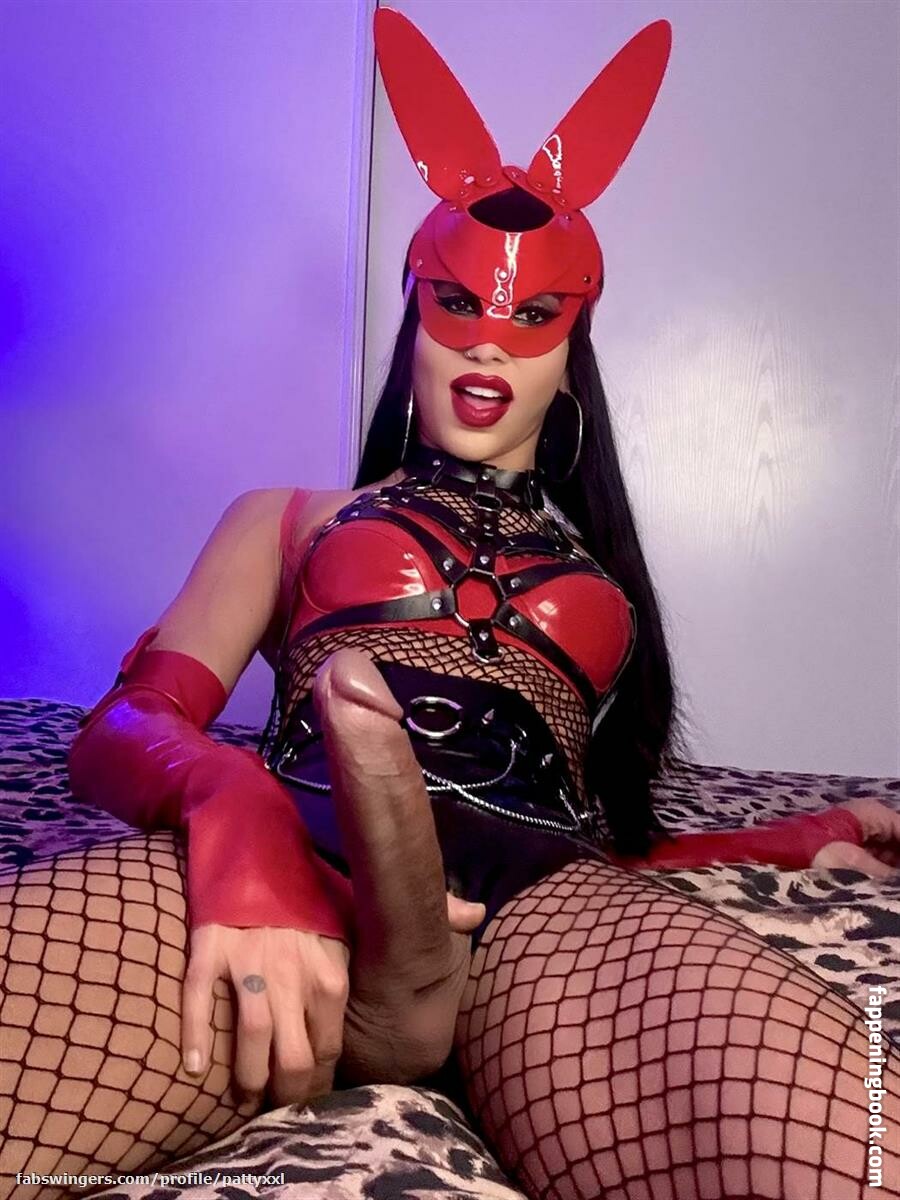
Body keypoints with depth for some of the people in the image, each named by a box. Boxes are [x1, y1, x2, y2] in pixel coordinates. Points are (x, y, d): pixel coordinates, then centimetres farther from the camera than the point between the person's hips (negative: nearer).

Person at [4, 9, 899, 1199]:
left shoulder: (597, 574, 32)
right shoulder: (288, 519, 27)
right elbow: (122, 726, 10)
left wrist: (798, 840, 14)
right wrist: (236, 813, -14)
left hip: (539, 900, 3)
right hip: (294, 860, -2)